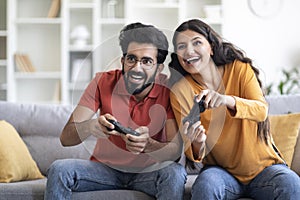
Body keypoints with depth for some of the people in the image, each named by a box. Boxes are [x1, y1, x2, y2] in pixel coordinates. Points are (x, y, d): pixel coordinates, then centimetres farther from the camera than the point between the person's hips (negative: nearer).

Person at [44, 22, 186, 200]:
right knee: (59, 169, -25)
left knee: (175, 173, -31)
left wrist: (148, 145, -44)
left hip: (148, 171, 0)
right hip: (106, 168, 1)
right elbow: (66, 138, -17)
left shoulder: (169, 90, -14)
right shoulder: (103, 82, -12)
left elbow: (176, 149, -21)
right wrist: (90, 126, -41)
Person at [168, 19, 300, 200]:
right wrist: (197, 144, -33)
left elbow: (262, 111, -22)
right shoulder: (180, 91, -6)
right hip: (220, 170, 0)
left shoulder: (240, 69, -4)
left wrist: (227, 100, -41)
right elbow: (195, 156, -8)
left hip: (264, 166, 0)